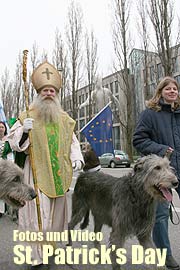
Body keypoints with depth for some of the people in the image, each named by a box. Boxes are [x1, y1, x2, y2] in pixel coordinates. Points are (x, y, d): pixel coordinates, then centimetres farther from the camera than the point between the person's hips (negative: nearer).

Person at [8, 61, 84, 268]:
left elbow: (72, 142, 20)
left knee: (57, 212, 14)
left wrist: (77, 159, 3)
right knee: (38, 213, -5)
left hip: (59, 175, 5)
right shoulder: (27, 117, 0)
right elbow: (13, 142, -4)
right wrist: (24, 130, -24)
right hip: (37, 174, -4)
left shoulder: (64, 119, 12)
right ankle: (37, 255, 11)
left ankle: (54, 246, 33)